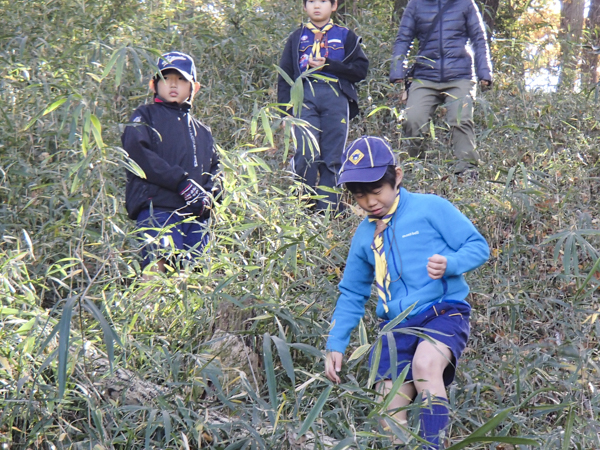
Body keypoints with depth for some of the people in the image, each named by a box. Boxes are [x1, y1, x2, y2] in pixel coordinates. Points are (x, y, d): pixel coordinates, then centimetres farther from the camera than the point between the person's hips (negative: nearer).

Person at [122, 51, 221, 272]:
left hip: (196, 216, 6)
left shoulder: (203, 131, 29)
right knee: (159, 267, -23)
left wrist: (209, 194, 0)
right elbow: (137, 154, -5)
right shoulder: (146, 116, 11)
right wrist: (181, 182, -12)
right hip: (156, 209, -6)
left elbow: (214, 168, 24)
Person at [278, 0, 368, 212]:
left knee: (332, 158, -4)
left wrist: (328, 65, -5)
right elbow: (284, 77, 17)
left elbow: (361, 69, 5)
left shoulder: (345, 36, 16)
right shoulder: (297, 38, 19)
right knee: (306, 155, -15)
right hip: (305, 97, 0)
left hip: (336, 99, 0)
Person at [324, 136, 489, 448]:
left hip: (443, 313, -5)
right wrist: (335, 344, 16)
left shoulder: (431, 208, 1)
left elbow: (478, 246, 0)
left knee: (425, 364, -36)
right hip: (395, 326, 5)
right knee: (390, 412, -9)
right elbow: (352, 294, 25)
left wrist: (450, 264, -21)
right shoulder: (364, 236, 17)